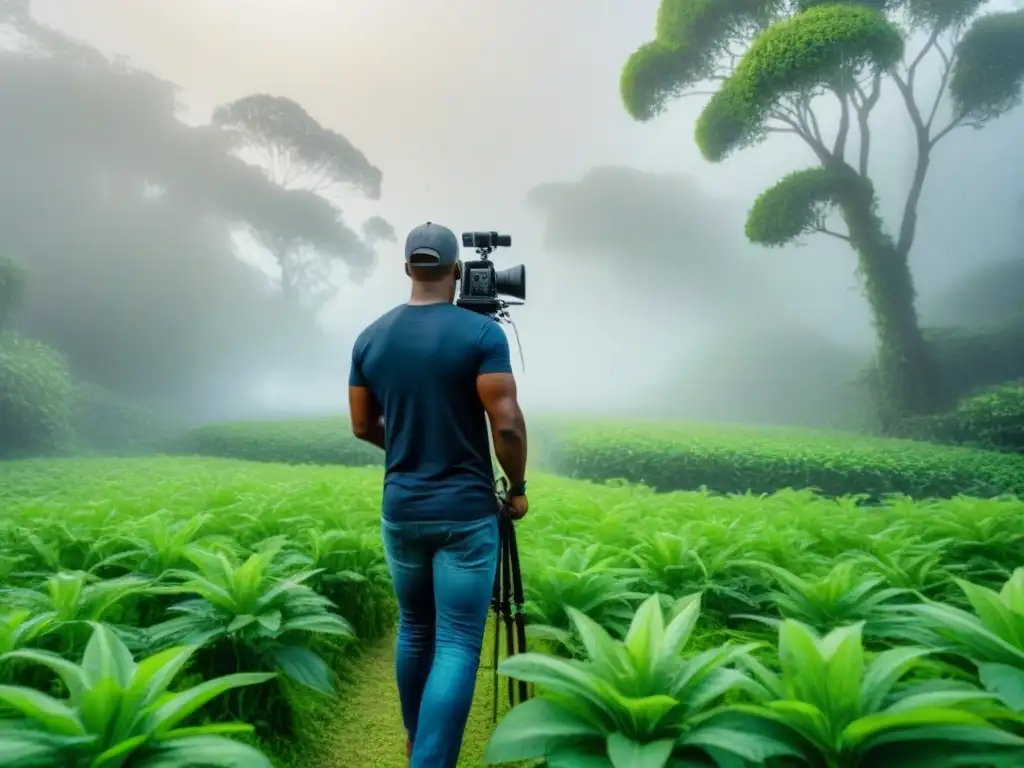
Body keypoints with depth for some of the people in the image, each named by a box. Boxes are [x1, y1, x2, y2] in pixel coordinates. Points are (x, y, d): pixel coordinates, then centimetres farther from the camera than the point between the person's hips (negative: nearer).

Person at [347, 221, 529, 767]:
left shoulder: (370, 338, 2)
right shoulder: (481, 333, -12)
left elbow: (363, 427, 9)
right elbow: (507, 424, -16)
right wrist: (518, 487, -1)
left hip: (400, 510, 5)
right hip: (466, 512, -5)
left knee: (414, 628, 22)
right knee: (458, 645, 2)